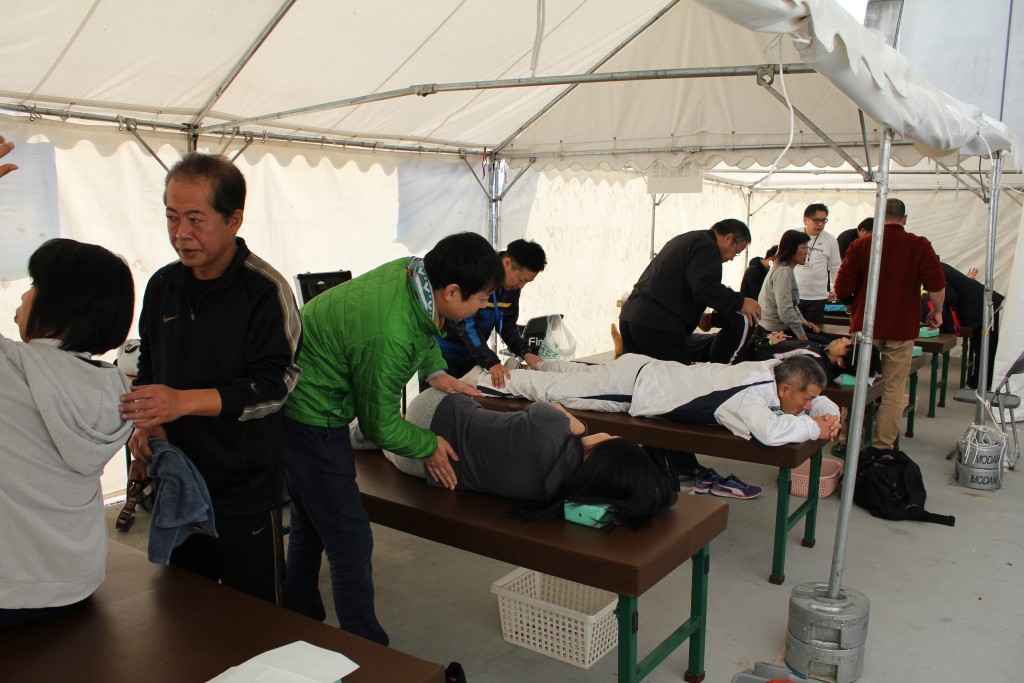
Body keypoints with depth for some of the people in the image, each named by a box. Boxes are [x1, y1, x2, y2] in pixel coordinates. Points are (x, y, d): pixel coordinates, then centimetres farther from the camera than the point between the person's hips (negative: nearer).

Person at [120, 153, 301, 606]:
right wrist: (147, 418, -2)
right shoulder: (162, 285, 7)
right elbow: (149, 364, 17)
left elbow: (274, 384, -19)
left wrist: (183, 401, -28)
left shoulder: (264, 289, -14)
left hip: (246, 483, -6)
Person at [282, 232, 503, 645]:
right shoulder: (388, 336, -34)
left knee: (309, 525, 23)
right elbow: (380, 425, -19)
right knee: (350, 543, -4)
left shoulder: (412, 271, -9)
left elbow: (424, 329, 16)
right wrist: (428, 445, -5)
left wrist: (435, 371, 2)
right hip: (310, 419, -10)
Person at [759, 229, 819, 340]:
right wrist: (803, 337, -21)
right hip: (775, 331, -10)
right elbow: (785, 310, -26)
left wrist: (802, 321, 14)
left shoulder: (786, 269, 14)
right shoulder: (783, 272, -18)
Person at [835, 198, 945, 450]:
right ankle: (882, 447, 6)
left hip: (865, 327, 1)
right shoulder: (919, 245, -1)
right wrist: (937, 311, 7)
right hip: (902, 329, -1)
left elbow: (842, 288, -4)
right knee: (893, 390, 6)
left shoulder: (860, 245, 0)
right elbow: (936, 284, -11)